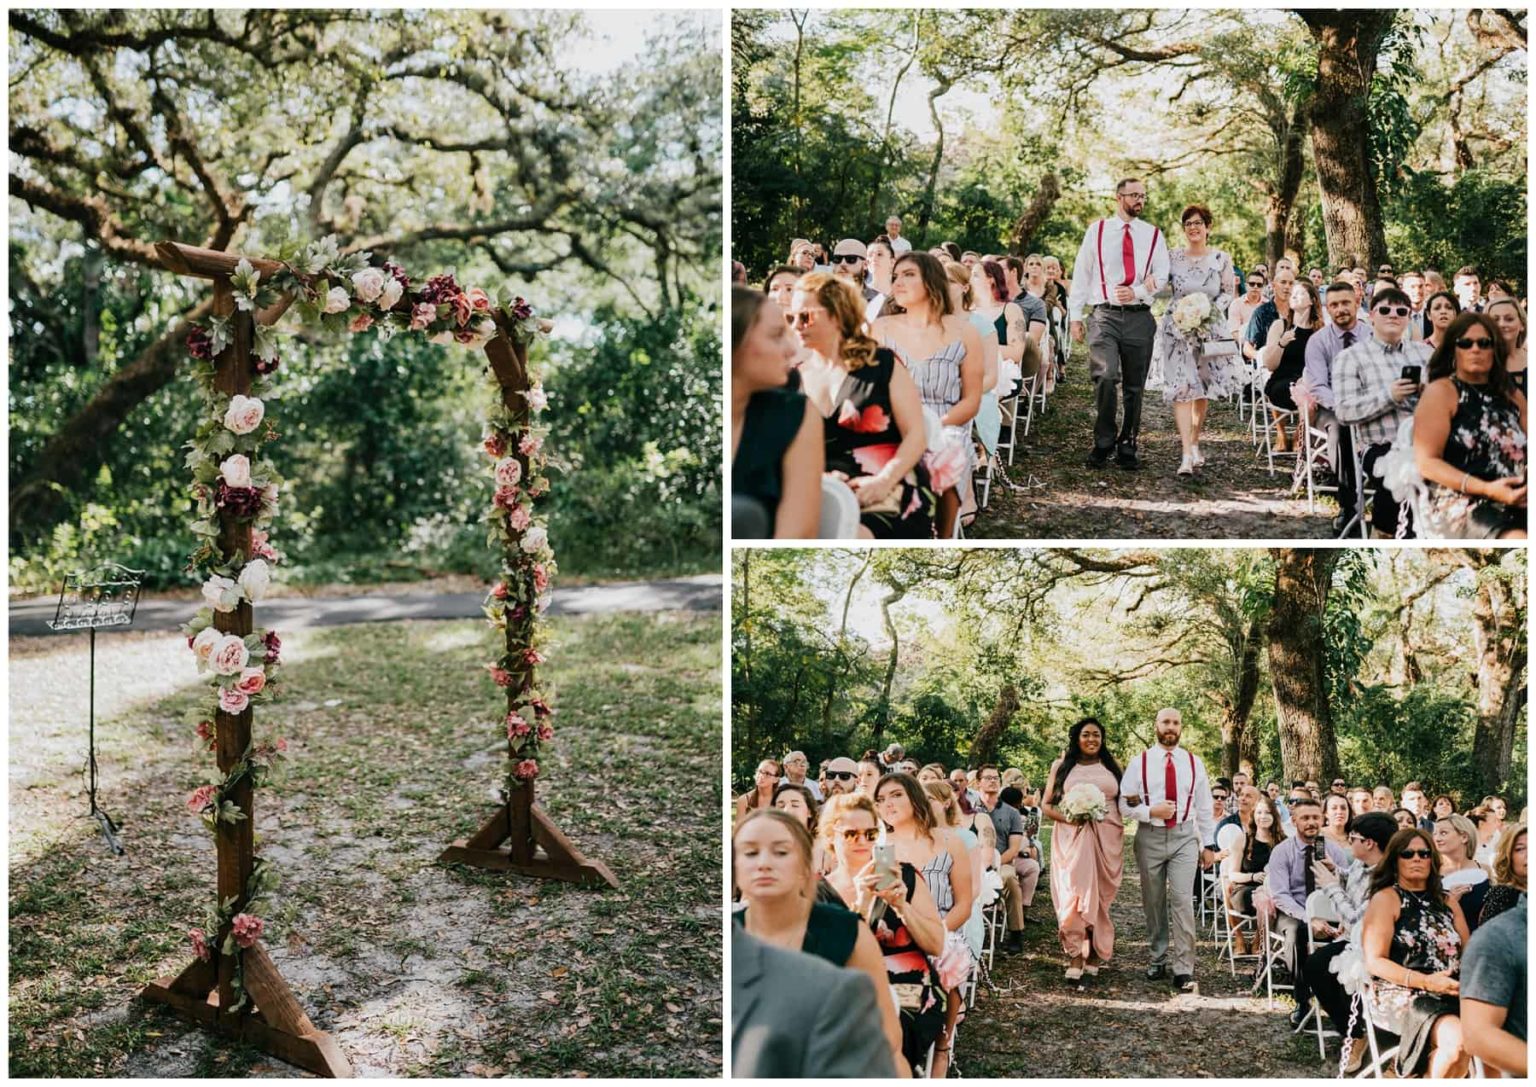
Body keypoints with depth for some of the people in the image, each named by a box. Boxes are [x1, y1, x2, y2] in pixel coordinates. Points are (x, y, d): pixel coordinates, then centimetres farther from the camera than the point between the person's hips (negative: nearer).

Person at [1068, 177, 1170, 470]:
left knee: (1134, 387, 5)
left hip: (1139, 317, 2)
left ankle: (1127, 449, 15)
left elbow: (1162, 277, 6)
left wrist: (1137, 292, -13)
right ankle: (1103, 443, -7)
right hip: (1105, 315, -2)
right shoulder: (1097, 231, 7)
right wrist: (1075, 316, 1)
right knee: (1105, 376, -20)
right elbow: (1081, 274, 7)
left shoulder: (1153, 235, 10)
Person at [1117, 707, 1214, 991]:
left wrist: (1208, 844, 9)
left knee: (1182, 901, -10)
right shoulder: (1139, 762, 1)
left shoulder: (1194, 763, 6)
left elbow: (1204, 807, 10)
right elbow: (1124, 804, 0)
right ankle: (1158, 960, 24)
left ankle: (1183, 970, -7)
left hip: (1184, 838, 0)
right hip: (1150, 837, 0)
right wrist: (1150, 811, -16)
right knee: (1153, 902, 10)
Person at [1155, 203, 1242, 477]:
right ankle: (1186, 455, -15)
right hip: (1178, 328, -1)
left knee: (1204, 388, 8)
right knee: (1181, 388, -11)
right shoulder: (1172, 257, 3)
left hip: (1210, 329, 1)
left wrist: (1210, 309, -11)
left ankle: (1194, 444, 24)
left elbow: (1229, 292, 6)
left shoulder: (1221, 258, 3)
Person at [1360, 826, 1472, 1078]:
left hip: (1452, 995, 5)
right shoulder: (1386, 898, 1)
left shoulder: (1448, 902, 20)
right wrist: (1425, 982, -17)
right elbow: (1374, 961, -7)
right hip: (1402, 996, -5)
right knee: (1458, 1040, -32)